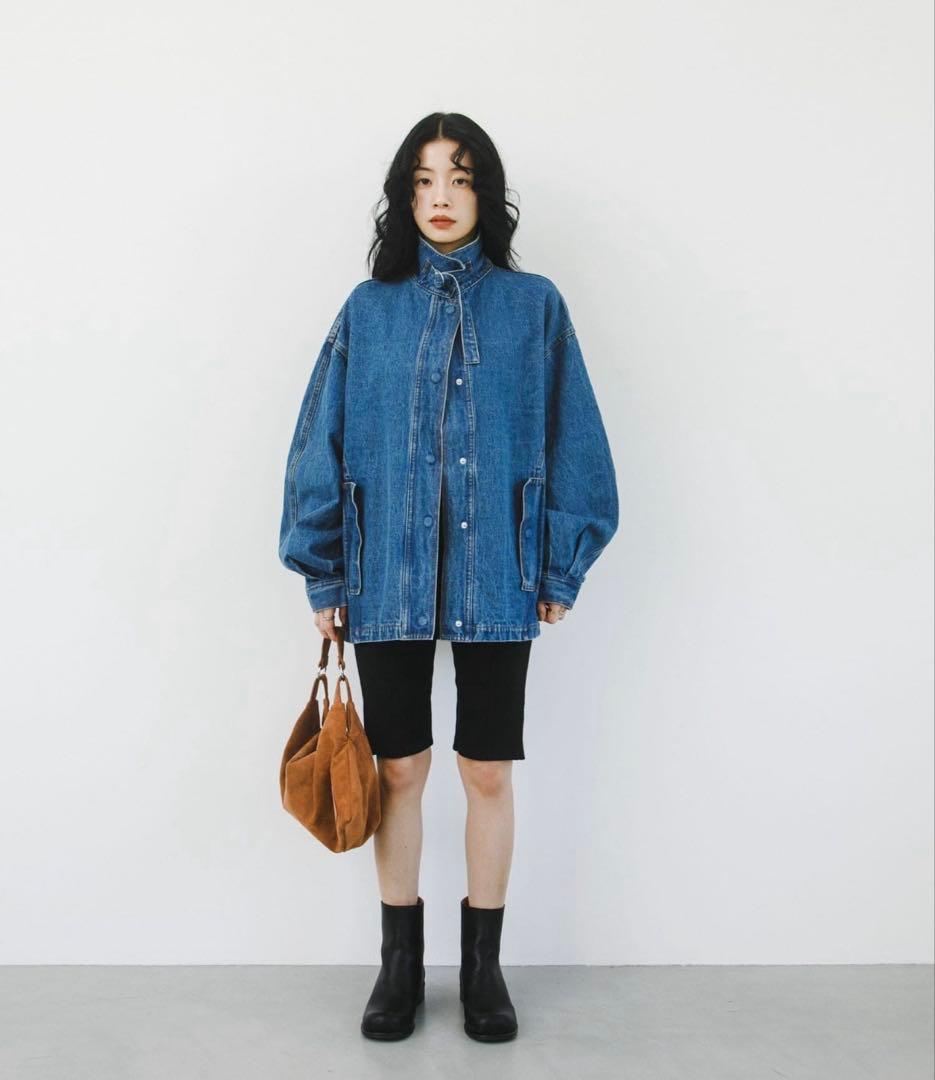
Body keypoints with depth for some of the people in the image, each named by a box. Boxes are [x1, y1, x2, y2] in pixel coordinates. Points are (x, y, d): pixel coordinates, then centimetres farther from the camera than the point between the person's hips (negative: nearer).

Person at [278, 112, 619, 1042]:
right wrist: (322, 575, 3)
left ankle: (482, 966, 26)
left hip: (496, 579, 0)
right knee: (398, 769, 9)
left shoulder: (533, 305, 3)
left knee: (488, 773, 8)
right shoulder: (369, 310, 5)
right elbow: (320, 445, 5)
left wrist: (561, 570, 1)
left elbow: (572, 442, 4)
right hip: (387, 578, 1)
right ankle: (399, 964, 27)